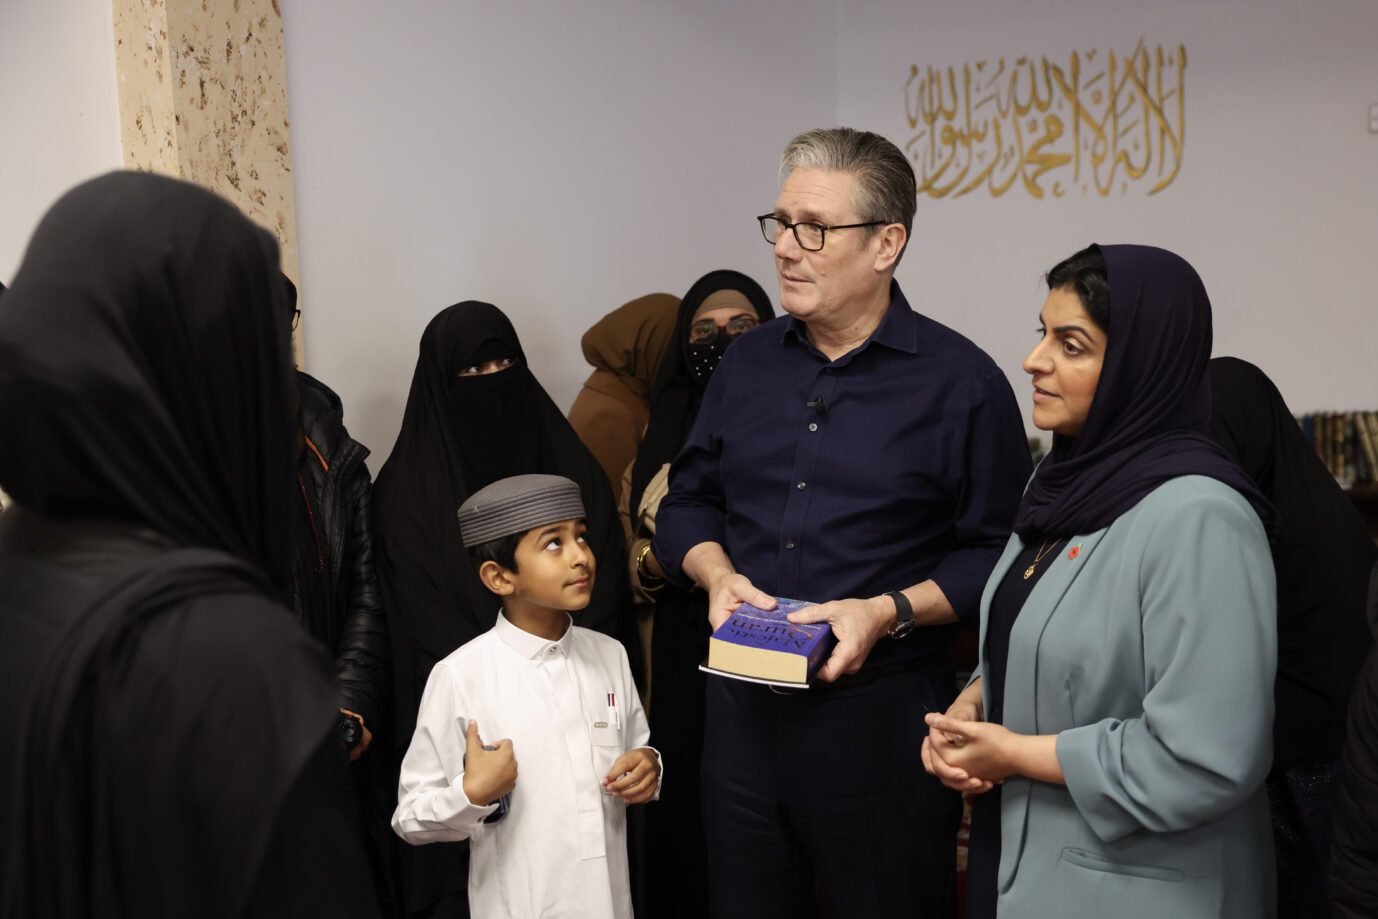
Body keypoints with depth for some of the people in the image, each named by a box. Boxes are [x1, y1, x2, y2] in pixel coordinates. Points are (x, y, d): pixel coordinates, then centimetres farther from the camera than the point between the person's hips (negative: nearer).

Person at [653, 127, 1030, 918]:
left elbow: (998, 552, -8)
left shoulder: (963, 382, -7)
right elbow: (689, 499, 16)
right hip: (744, 704, 5)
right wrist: (718, 574, -3)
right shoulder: (748, 362, 9)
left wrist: (890, 611, -19)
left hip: (883, 718, -4)